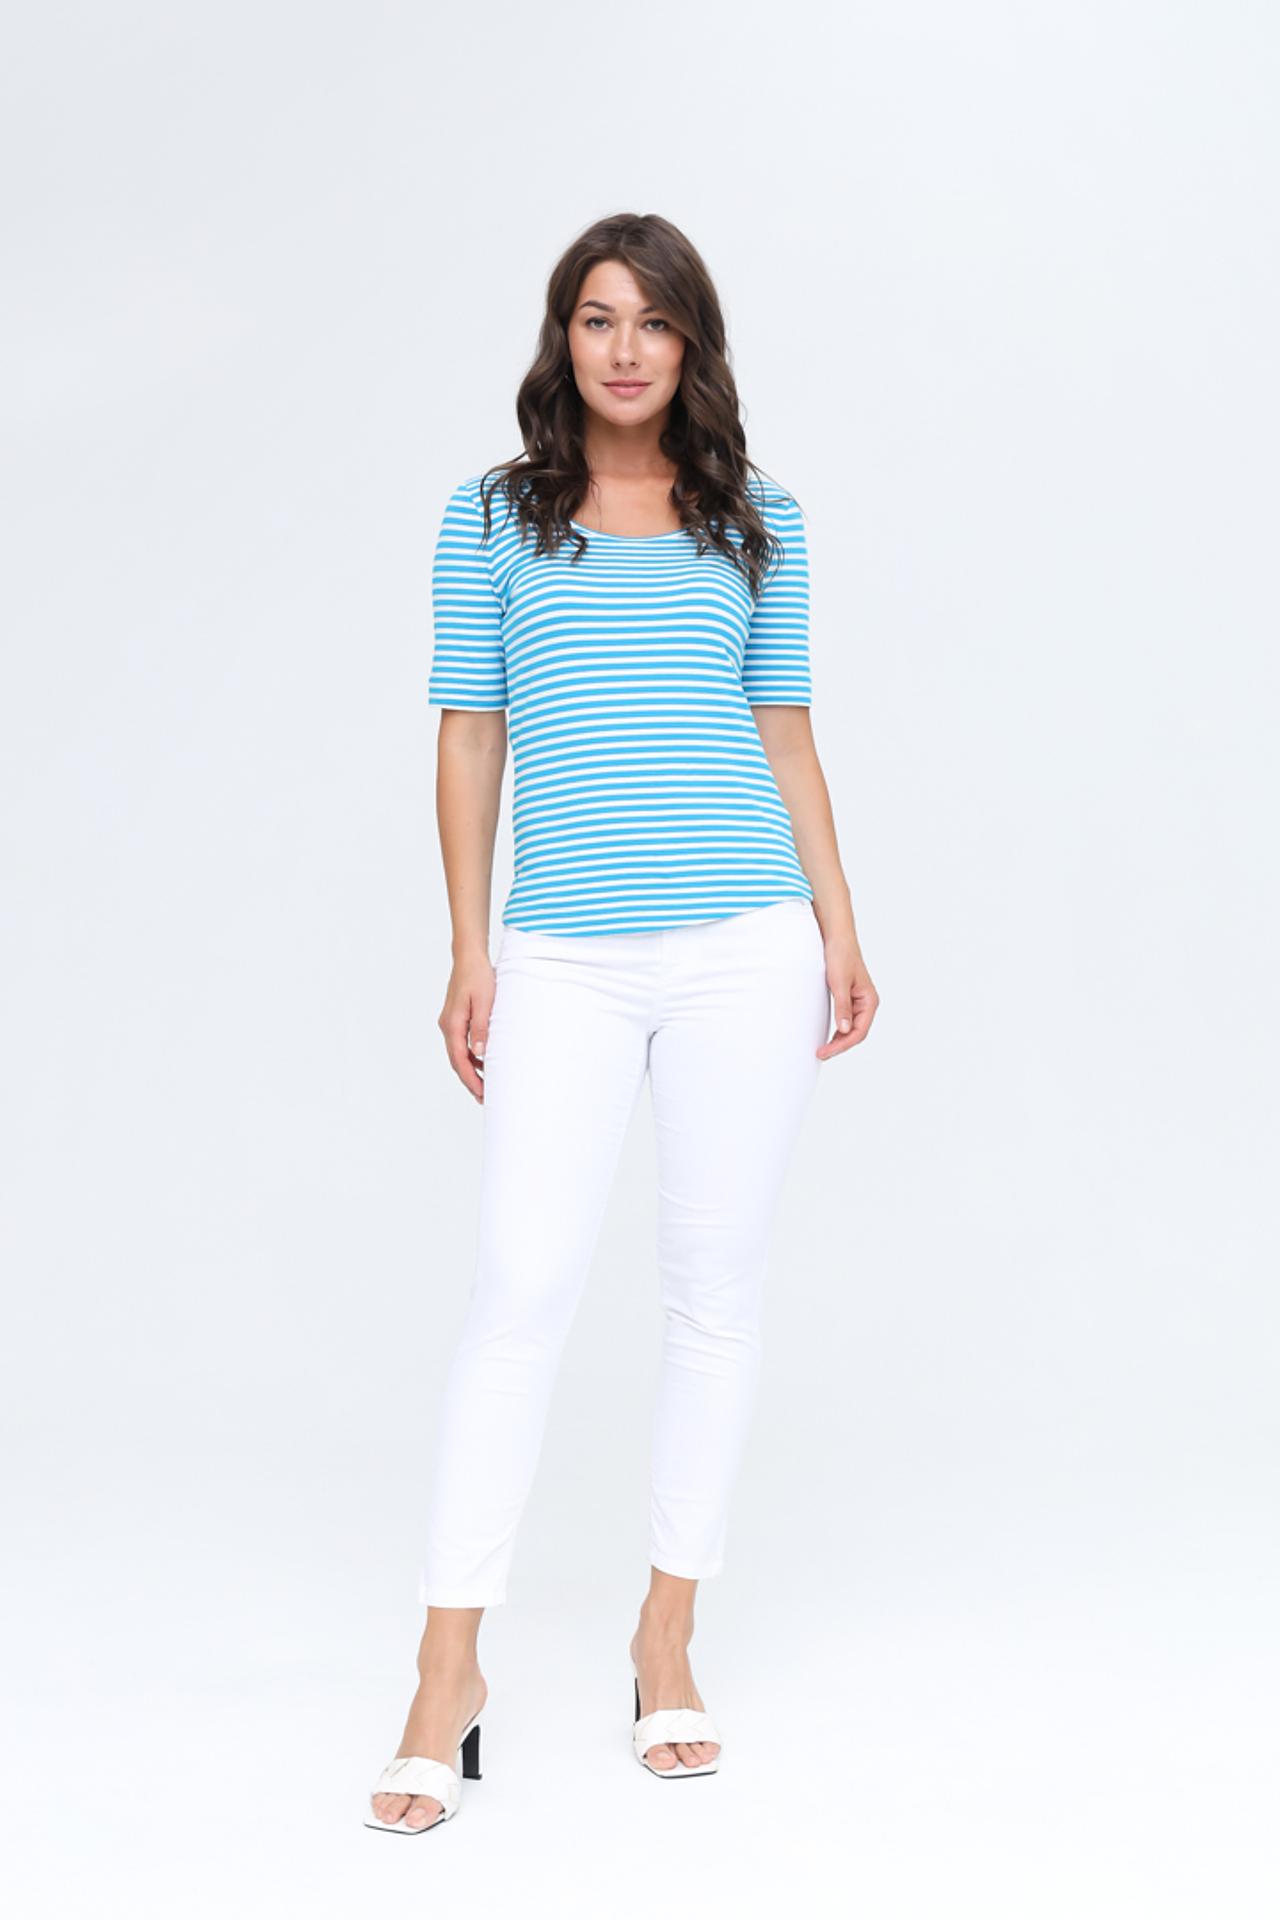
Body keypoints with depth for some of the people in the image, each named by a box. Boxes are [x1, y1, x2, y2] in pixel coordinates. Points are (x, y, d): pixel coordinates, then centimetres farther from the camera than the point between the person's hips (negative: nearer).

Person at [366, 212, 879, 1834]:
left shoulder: (755, 520, 11)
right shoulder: (492, 517, 9)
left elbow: (785, 732, 13)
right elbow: (470, 739, 7)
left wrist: (841, 933, 7)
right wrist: (468, 953, 0)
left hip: (745, 949, 2)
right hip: (564, 960, -1)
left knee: (716, 1284, 5)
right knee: (523, 1285, -7)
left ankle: (669, 1634, 19)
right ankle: (448, 1670, 1)